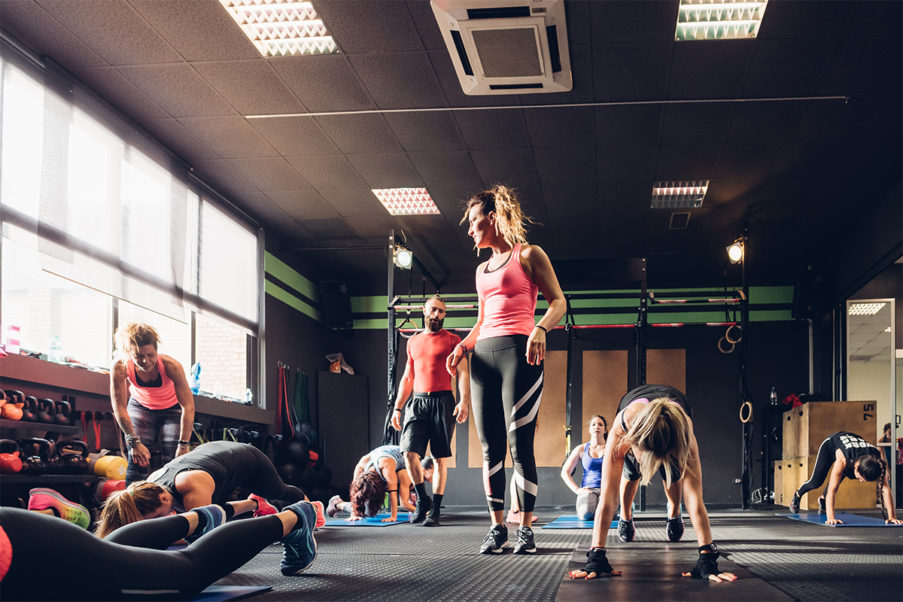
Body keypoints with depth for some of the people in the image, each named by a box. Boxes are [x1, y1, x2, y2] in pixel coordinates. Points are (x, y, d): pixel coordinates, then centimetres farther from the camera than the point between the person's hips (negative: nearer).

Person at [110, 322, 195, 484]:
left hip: (171, 410, -1)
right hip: (141, 407, 1)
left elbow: (188, 407, -31)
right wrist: (134, 442, -25)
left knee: (173, 462, -16)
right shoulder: (120, 367, -31)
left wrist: (183, 444, -34)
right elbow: (120, 409, -23)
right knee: (137, 461, -16)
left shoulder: (171, 366, -35)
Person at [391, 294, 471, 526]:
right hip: (417, 402, 3)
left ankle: (435, 510, 3)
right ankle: (422, 500, 6)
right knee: (410, 453, -11)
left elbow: (462, 373, -2)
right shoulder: (413, 342, 18)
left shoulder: (452, 340, 5)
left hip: (443, 402, -3)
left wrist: (464, 402, -17)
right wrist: (397, 407, 14)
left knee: (441, 458, -2)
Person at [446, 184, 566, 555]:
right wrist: (463, 345, 11)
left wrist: (540, 329, -21)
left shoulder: (528, 255, 4)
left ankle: (525, 528, -5)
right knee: (490, 447, 2)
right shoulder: (482, 269, 24)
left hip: (518, 351, -7)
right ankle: (497, 527, 6)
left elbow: (558, 302, -2)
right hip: (484, 354, 7)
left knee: (519, 445, -10)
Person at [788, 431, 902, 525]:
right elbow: (832, 490, -48)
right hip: (831, 443, -3)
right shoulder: (842, 461, -49)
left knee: (838, 480, 14)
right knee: (816, 482, 1)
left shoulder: (878, 457, -42)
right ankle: (797, 495, 33)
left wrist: (892, 517, -45)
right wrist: (831, 518, -55)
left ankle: (823, 498, 45)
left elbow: (885, 489, -40)